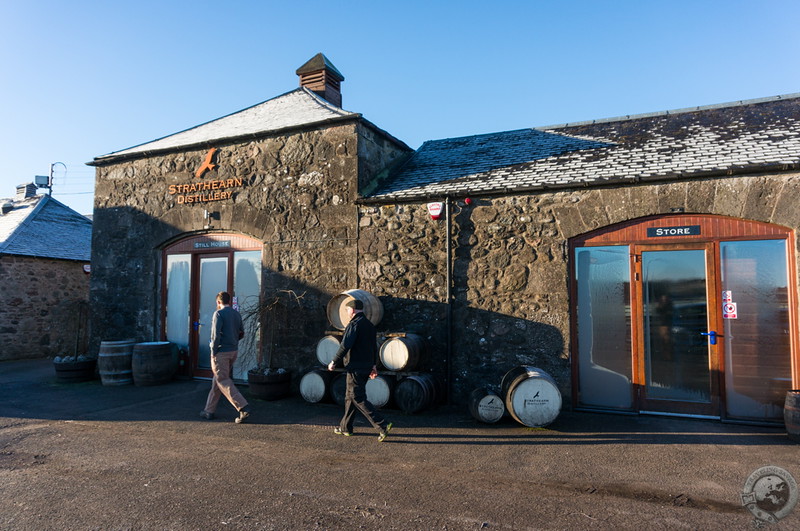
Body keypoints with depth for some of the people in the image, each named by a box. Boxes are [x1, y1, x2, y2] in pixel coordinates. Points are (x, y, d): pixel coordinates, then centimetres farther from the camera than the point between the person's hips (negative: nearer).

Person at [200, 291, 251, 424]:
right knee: (217, 380, 16)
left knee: (223, 381, -5)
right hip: (234, 351, 7)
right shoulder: (237, 314, 10)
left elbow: (216, 334, -18)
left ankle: (243, 407, -15)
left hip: (221, 352, -7)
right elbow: (241, 333, 15)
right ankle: (209, 410, 23)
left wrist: (213, 352, -11)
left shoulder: (219, 314, -11)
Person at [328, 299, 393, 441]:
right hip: (366, 366, 9)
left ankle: (382, 425, -10)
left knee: (358, 398, -6)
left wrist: (334, 362, -10)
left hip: (355, 368, -9)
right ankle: (345, 427, 26)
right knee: (350, 396, 18)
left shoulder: (354, 324, -16)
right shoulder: (370, 325, 13)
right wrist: (373, 365, 26)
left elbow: (345, 345, -20)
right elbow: (374, 347, 19)